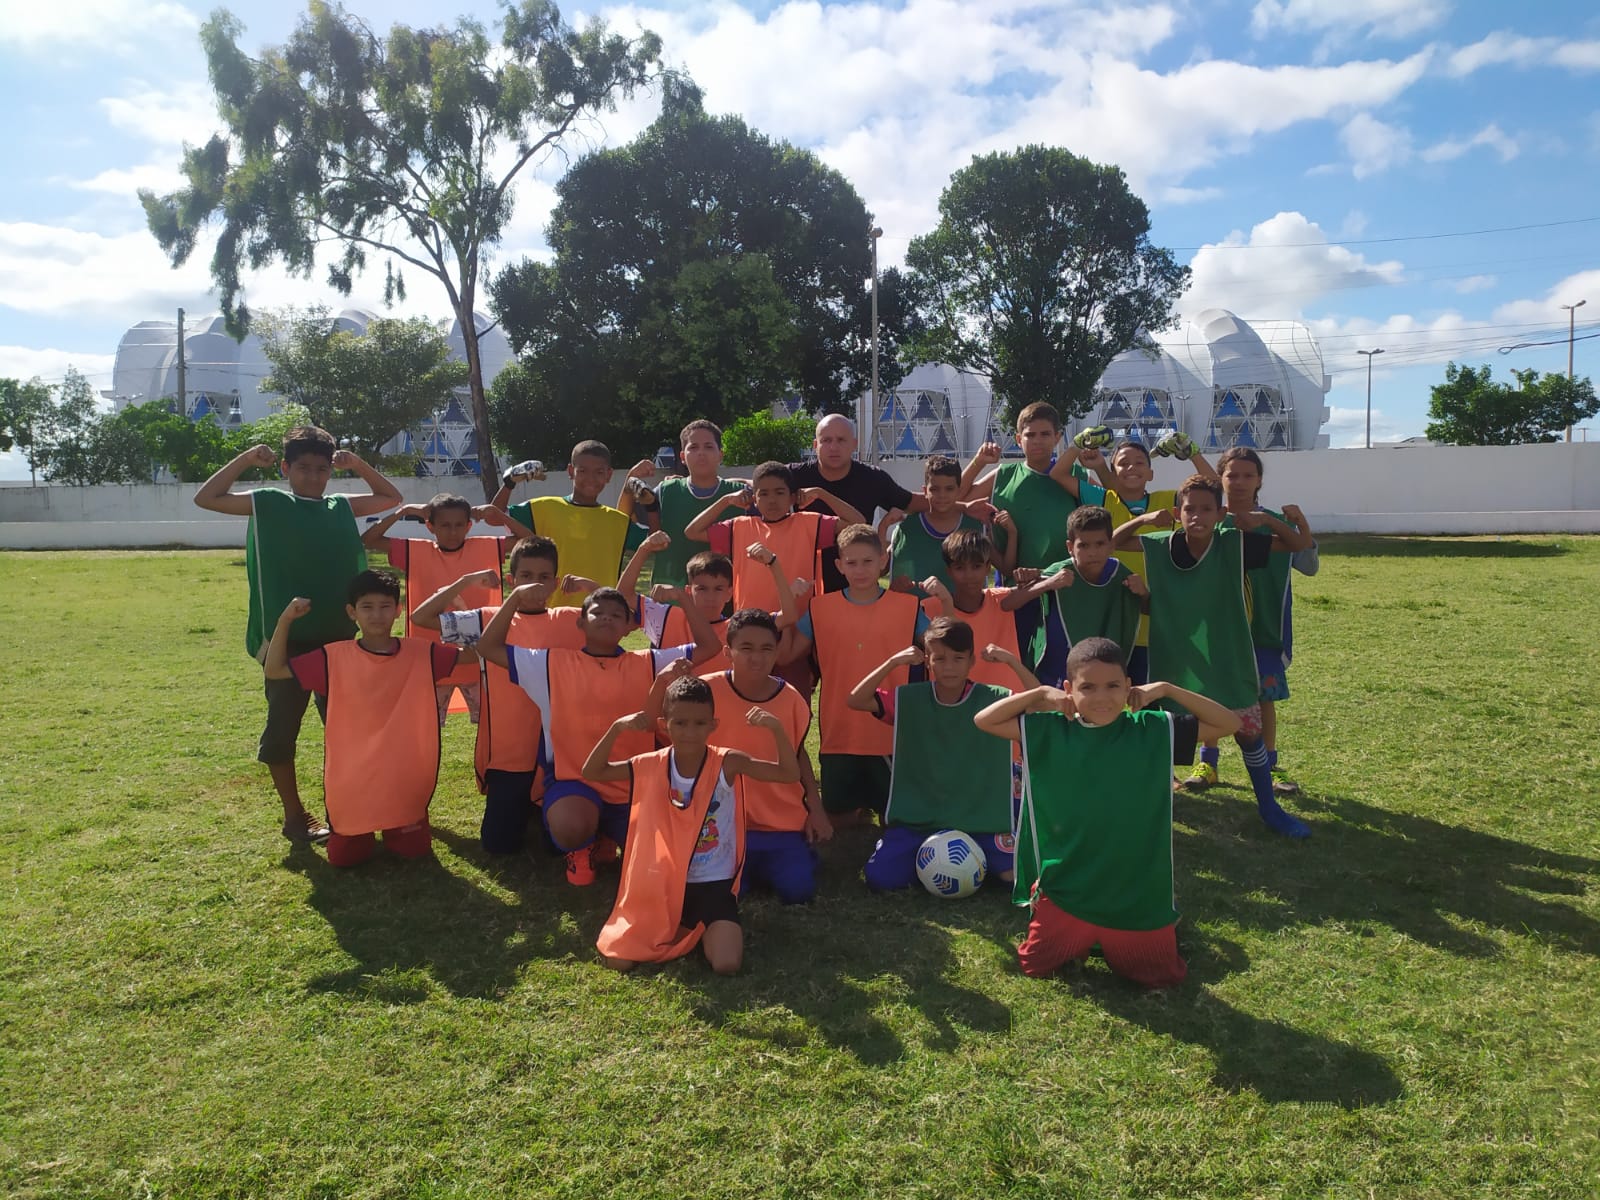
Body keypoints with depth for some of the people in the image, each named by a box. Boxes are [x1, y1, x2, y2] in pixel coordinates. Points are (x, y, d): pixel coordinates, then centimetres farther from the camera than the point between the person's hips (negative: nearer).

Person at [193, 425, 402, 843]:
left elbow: (391, 497, 20)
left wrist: (357, 464, 7)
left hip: (337, 634, 4)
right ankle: (294, 815, 17)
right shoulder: (268, 504, 0)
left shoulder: (340, 508, 9)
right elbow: (206, 498, -2)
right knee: (283, 725, 5)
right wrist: (245, 459, -8)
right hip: (285, 636, -3)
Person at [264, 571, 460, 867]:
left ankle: (395, 827, 39)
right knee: (344, 857, 4)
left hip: (406, 781, 0)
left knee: (414, 850, 4)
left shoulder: (421, 654, -7)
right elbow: (275, 670, -5)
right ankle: (363, 832, 39)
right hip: (351, 783, 0)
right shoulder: (335, 658, -8)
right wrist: (286, 619, -15)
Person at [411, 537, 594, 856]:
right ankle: (523, 810, 33)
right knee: (498, 842, 0)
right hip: (507, 754, 0)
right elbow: (421, 617, -3)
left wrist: (591, 587, -9)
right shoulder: (488, 620, -2)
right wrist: (467, 581, -8)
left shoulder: (569, 622, 2)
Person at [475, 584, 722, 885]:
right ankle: (580, 849, 6)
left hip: (632, 785, 2)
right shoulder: (555, 663, 2)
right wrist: (515, 597, -8)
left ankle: (608, 841, 23)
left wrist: (681, 600, -7)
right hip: (574, 779, -2)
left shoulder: (646, 664, 4)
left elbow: (708, 646, 3)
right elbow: (488, 647, 2)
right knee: (571, 828, -36)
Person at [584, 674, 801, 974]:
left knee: (726, 964, -21)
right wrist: (617, 729, -17)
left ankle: (706, 931, 14)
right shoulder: (652, 765, -6)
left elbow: (790, 774, -15)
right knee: (617, 959, -9)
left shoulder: (727, 763, -12)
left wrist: (776, 729, -30)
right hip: (663, 883, 2)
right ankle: (683, 926, 17)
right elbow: (591, 773, -4)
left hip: (713, 883, -2)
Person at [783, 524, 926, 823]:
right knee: (839, 817, 12)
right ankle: (862, 805, 44)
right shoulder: (821, 608, 0)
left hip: (892, 733, -1)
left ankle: (871, 804, 42)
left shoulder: (908, 607, -2)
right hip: (839, 734, 1)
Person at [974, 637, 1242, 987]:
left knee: (1161, 977, 11)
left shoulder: (1155, 731, -10)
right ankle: (1080, 940, 41)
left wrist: (1167, 690, -14)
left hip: (1138, 892, -1)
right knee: (1034, 967, 11)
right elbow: (985, 721, -5)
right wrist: (1041, 693, -11)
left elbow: (1228, 724, -7)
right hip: (1066, 889, 1)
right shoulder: (1051, 732, -8)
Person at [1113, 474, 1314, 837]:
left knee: (1249, 731, 8)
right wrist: (1144, 518, -15)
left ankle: (1268, 808, 25)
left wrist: (1265, 519, -21)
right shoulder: (1161, 547, -7)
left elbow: (1301, 543, -4)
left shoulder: (1235, 545, -9)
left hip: (1228, 661, 0)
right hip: (1174, 660, 0)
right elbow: (1112, 543, 1)